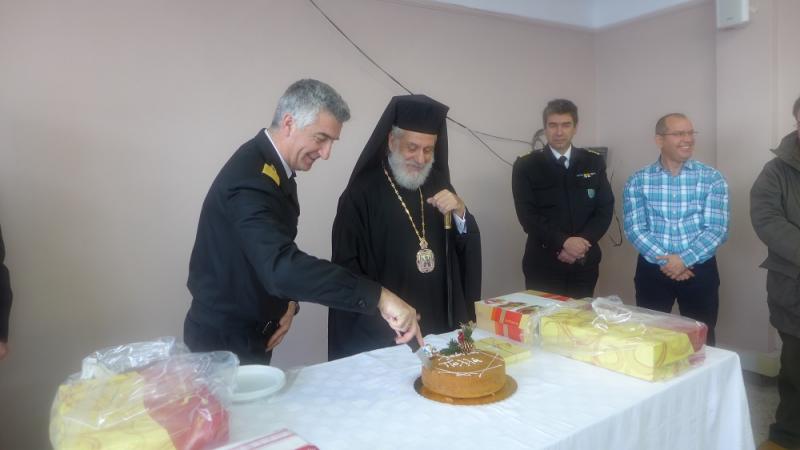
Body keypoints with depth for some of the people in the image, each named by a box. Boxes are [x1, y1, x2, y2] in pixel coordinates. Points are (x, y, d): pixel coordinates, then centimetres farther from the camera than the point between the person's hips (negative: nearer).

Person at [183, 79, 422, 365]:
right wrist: (378, 297, -43)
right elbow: (280, 267, -42)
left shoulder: (273, 167, 2)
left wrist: (288, 302, -6)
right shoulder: (251, 177, -28)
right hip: (225, 340, -9)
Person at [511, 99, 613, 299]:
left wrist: (581, 242, -13)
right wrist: (563, 243, -19)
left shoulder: (594, 163, 7)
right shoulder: (526, 166, -2)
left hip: (584, 264, 3)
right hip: (543, 265, -2)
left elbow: (605, 209, 2)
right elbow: (527, 216, -9)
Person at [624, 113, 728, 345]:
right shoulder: (638, 181, -1)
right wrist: (663, 260, -17)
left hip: (700, 271, 0)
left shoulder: (712, 178, 0)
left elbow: (717, 229, -8)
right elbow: (634, 228, -8)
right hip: (652, 270, 0)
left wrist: (684, 259, -18)